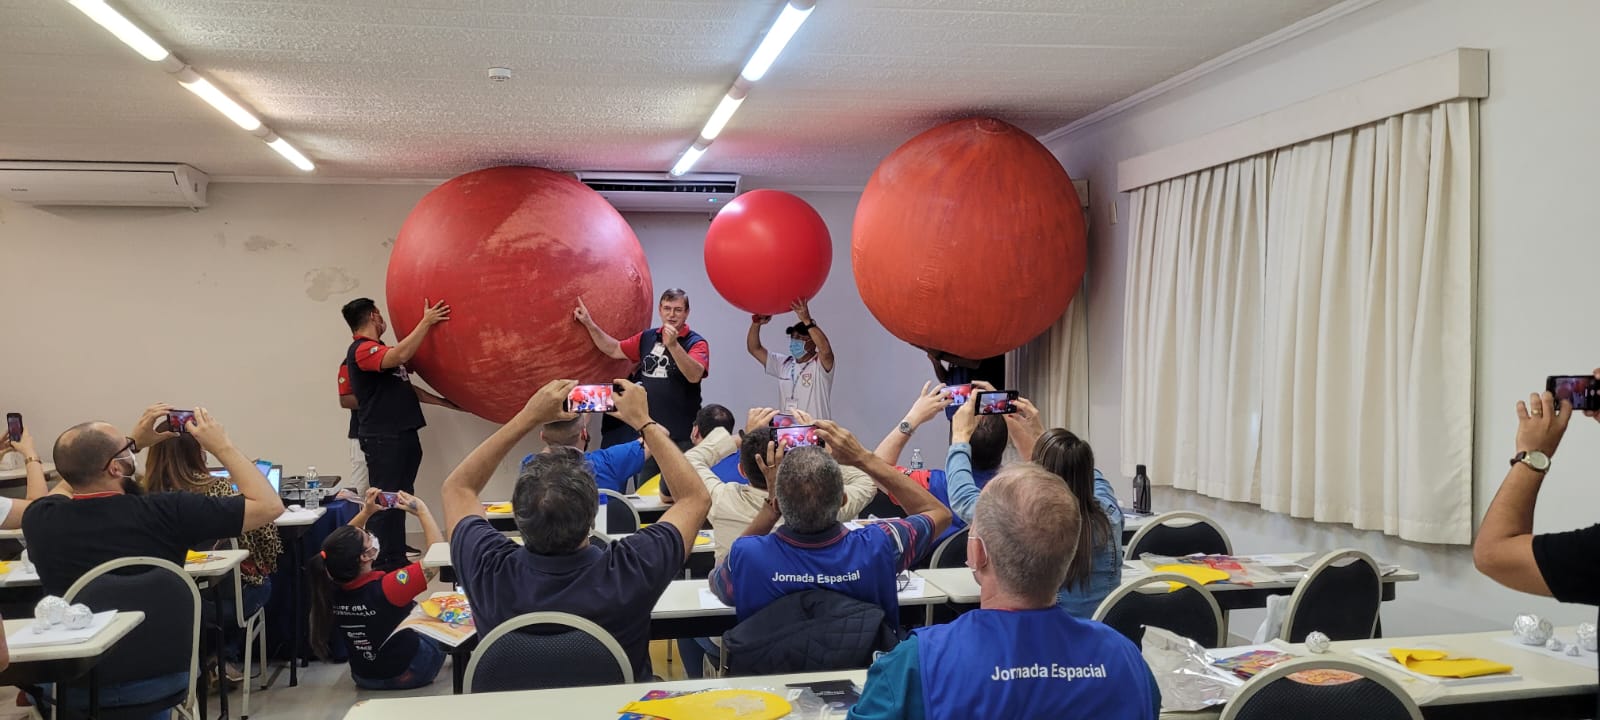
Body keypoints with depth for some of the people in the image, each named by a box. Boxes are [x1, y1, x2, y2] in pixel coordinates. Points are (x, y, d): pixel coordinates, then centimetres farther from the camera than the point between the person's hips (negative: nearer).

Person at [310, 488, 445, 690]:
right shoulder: (386, 588, -35)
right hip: (407, 674, -5)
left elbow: (341, 545, 4)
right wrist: (422, 511, -23)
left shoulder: (332, 588, -18)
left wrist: (366, 512, -3)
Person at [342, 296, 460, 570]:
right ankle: (381, 565, -3)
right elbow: (401, 355, -31)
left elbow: (406, 388, 24)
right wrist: (426, 322, -26)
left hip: (402, 435, 10)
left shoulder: (378, 349, 20)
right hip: (382, 438, -10)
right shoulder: (362, 350, -11)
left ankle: (396, 560, 20)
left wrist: (443, 402, 22)